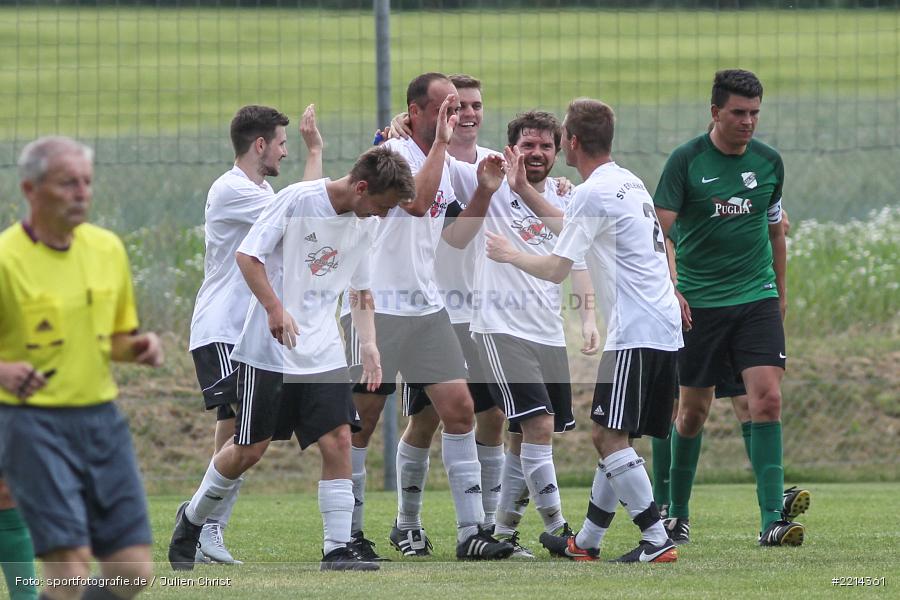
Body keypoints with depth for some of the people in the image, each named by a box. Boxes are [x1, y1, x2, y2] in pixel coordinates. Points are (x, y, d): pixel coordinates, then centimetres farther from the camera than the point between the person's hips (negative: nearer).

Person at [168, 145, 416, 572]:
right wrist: (275, 308, -22)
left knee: (338, 440, -8)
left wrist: (369, 345, 6)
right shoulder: (298, 200, -13)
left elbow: (362, 291, 19)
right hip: (268, 350, -6)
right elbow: (247, 254, -13)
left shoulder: (366, 225, 8)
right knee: (250, 449, 2)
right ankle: (192, 518, 25)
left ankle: (338, 549, -5)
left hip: (324, 355, 6)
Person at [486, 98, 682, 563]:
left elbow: (556, 269, -11)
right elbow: (573, 228, 32)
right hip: (664, 330, 10)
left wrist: (510, 255, 7)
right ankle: (586, 541, 20)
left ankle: (657, 540, -18)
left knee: (610, 437, -11)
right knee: (609, 437, 14)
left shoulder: (593, 193, -11)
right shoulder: (630, 183, 18)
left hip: (635, 333, -10)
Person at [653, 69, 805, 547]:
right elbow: (658, 231, -9)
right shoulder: (686, 161, -6)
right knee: (693, 408, 5)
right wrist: (670, 289, -21)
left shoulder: (768, 162, 6)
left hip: (757, 299, 2)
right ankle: (675, 511, 24)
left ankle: (772, 520, -15)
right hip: (698, 304, -2)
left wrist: (780, 290, 23)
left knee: (767, 400, -13)